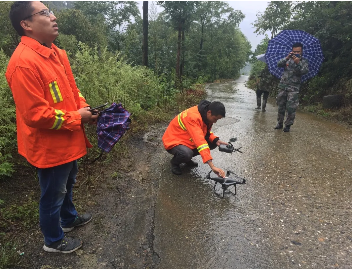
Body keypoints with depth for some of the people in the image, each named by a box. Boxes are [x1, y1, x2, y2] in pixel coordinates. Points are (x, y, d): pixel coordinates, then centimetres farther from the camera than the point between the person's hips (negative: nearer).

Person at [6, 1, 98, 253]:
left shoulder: (56, 53, 5)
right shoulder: (23, 63, -24)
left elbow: (71, 89, 14)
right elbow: (36, 115, -26)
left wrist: (84, 107, -5)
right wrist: (77, 118, -17)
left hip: (68, 141, 9)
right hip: (50, 147, -8)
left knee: (67, 185, 28)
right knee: (53, 195, 13)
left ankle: (69, 218, 53)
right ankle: (54, 241, 37)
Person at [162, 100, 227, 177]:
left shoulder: (206, 115, -8)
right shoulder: (193, 117, -34)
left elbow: (206, 132, 8)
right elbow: (200, 142, -43)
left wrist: (216, 140, -15)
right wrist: (212, 166, -48)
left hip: (188, 140, 8)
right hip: (173, 141, -8)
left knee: (213, 143, -8)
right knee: (187, 154, -39)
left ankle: (187, 158, 9)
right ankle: (174, 162, -2)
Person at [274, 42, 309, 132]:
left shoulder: (304, 61, 4)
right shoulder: (288, 59, 11)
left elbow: (305, 71, -14)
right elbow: (279, 64, -5)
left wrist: (298, 63, -28)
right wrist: (287, 58, -21)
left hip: (293, 88, -3)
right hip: (283, 86, 3)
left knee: (291, 107, -9)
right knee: (281, 105, 8)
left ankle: (288, 125, 3)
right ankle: (280, 123, 21)